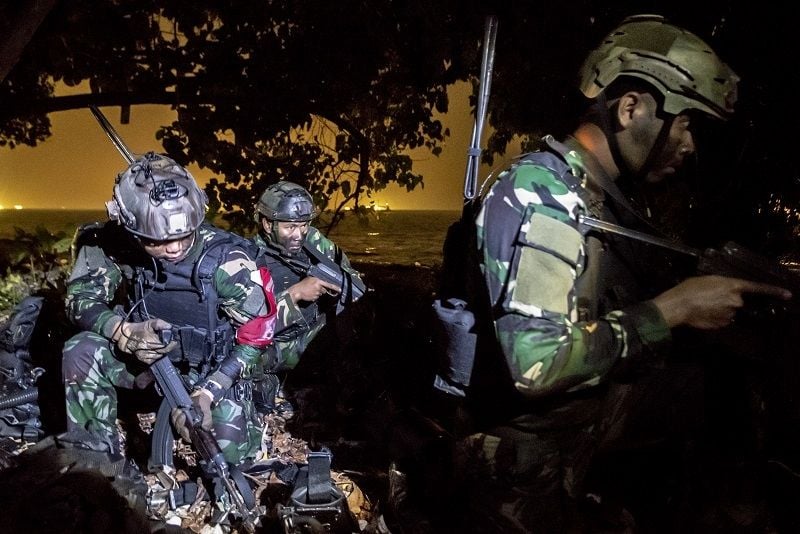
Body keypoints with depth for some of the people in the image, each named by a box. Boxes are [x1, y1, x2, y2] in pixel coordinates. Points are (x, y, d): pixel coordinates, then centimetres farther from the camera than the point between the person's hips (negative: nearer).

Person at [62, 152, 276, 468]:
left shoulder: (224, 258, -27)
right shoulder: (115, 245, -20)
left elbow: (256, 333, -19)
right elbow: (79, 298, -14)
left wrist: (208, 392, -28)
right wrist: (124, 332, -36)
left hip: (212, 367, -2)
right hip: (146, 356, 2)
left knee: (229, 450, -18)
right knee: (81, 352, -23)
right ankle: (96, 461, -5)